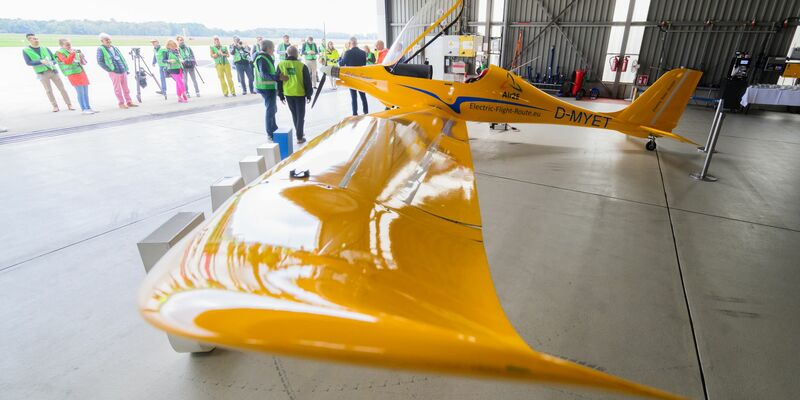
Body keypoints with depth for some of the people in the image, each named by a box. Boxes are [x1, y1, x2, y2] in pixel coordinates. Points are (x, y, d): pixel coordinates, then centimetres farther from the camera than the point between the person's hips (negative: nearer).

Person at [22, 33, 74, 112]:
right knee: (49, 91, 0)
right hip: (42, 73, -2)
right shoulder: (25, 51, 3)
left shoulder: (46, 49, 10)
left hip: (53, 71, 2)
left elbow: (54, 60, 10)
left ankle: (69, 105, 0)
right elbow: (28, 63, -6)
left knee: (62, 88, -3)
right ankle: (55, 106, 8)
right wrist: (41, 62, -21)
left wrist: (51, 63, -15)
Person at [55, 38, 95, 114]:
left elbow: (83, 63, 20)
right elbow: (67, 62, -17)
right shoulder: (60, 52, -1)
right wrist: (72, 54, -19)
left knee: (86, 92, 6)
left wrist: (81, 57, 1)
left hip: (82, 72, 6)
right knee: (80, 92, -11)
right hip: (73, 74, -6)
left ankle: (88, 108, 11)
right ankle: (84, 109, -8)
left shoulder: (74, 51, 17)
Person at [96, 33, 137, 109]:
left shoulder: (114, 47, 16)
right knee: (117, 88, -2)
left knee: (125, 87, 8)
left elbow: (122, 58, 21)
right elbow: (100, 61, -6)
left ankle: (129, 102, 12)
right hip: (114, 72, -5)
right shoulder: (101, 49, -2)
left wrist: (126, 68, 13)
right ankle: (121, 103, 3)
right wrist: (109, 70, -11)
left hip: (123, 71, 5)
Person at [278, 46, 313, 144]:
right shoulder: (302, 66, -11)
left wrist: (280, 95, 12)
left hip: (288, 93, 3)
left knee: (294, 114, 20)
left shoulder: (281, 65, -2)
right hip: (300, 93, -3)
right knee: (300, 115, 4)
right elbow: (307, 81, -5)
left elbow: (279, 81, 3)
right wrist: (308, 94, 6)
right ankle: (300, 137, 2)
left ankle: (298, 132, 31)